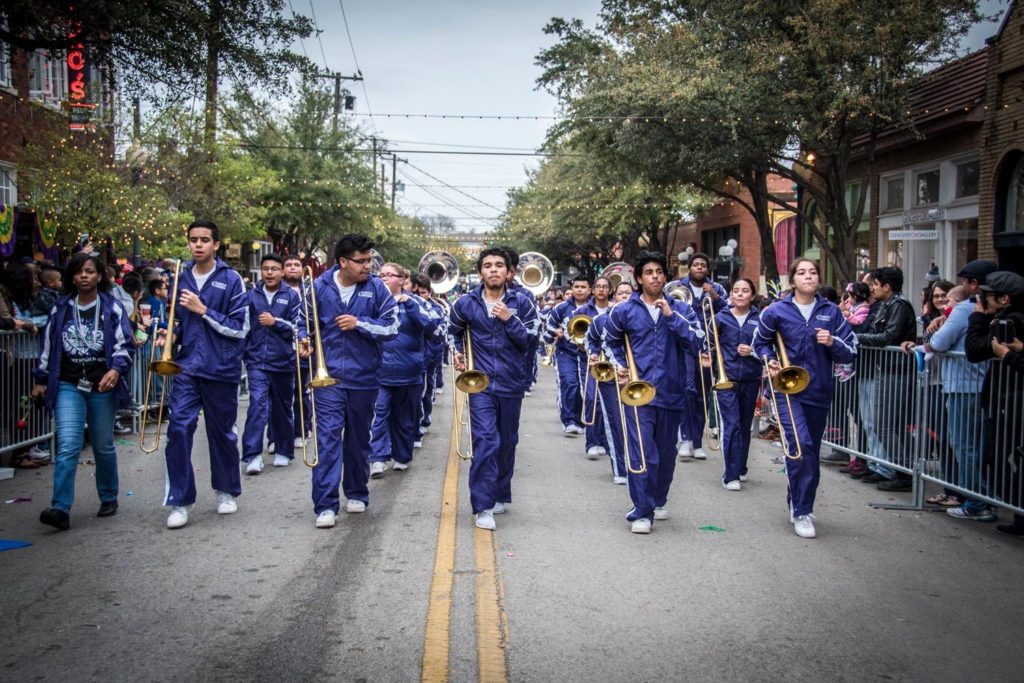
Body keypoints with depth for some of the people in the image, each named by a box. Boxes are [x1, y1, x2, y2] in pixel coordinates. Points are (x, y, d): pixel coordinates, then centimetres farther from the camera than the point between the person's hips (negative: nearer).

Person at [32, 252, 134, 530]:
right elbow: (48, 345, 14)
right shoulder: (61, 308, 8)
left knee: (103, 446, 11)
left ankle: (109, 498, 28)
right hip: (68, 385, 1)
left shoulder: (113, 309, 1)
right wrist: (40, 380, 14)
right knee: (67, 446, -12)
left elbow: (124, 344, -3)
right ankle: (61, 509, -16)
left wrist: (116, 369, -21)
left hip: (102, 386, -1)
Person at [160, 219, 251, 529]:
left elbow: (240, 328, -9)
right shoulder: (181, 277, 7)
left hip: (221, 368, -2)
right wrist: (169, 334, 1)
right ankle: (180, 500, -2)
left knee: (222, 431, 10)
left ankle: (227, 491, 29)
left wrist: (204, 310, -15)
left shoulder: (231, 280, -5)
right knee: (179, 428, -10)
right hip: (187, 366, 2)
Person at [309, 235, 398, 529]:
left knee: (358, 438, 14)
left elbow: (391, 327, -5)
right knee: (328, 437, -9)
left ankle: (356, 493, 30)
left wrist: (359, 324, -15)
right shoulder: (320, 287, 0)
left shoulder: (376, 288, -2)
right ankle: (326, 505, -8)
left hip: (364, 377, 1)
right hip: (329, 375, -1)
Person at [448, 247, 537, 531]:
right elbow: (453, 332, 20)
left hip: (512, 383, 1)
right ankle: (483, 506, -10)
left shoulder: (522, 303, -1)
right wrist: (457, 353, 4)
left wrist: (510, 320, -16)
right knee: (485, 441, -13)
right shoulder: (465, 304, 1)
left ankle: (501, 495, 31)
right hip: (480, 383, -1)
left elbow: (533, 342, -6)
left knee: (507, 443, 13)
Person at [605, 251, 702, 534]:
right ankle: (642, 511, 0)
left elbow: (696, 342, -11)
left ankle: (659, 500, 35)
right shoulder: (624, 310, 1)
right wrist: (619, 364, 6)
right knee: (641, 453, -8)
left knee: (666, 453, 14)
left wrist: (671, 316, -16)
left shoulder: (680, 309, 3)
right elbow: (612, 341, 19)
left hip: (671, 392, 2)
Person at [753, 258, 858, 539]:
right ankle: (801, 512, -11)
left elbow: (851, 352, 4)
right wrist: (770, 360, -2)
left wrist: (833, 343, -15)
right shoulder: (777, 311, -2)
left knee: (811, 452, 13)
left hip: (819, 391, 3)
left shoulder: (831, 312, 2)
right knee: (800, 444, -20)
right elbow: (760, 342, 15)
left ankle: (798, 504, 33)